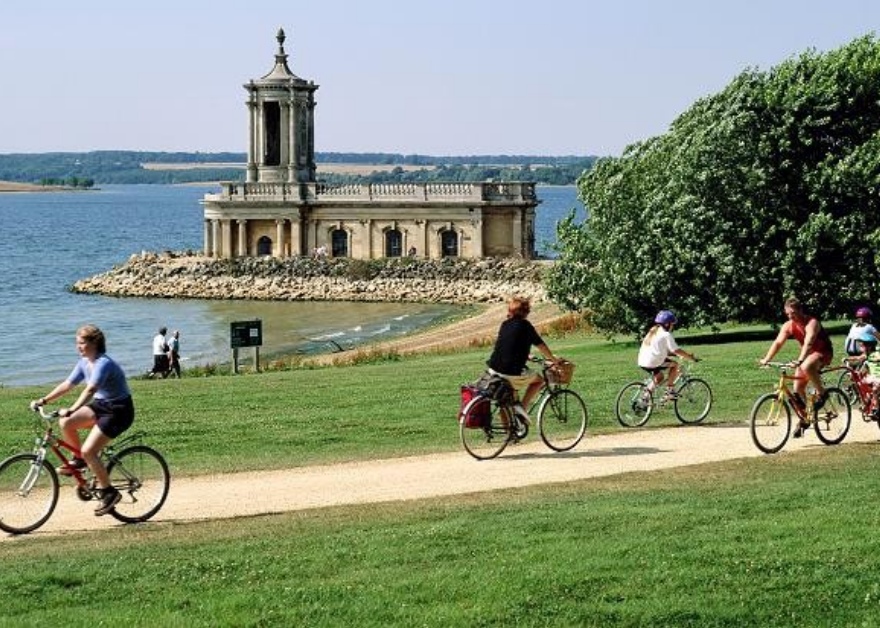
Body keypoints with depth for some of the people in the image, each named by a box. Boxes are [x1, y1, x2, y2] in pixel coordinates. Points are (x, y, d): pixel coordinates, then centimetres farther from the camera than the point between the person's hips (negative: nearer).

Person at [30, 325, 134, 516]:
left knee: (88, 450, -17)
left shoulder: (103, 363, -24)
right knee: (65, 423, -13)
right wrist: (44, 400, -3)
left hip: (118, 410, -8)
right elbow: (68, 384, 7)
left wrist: (71, 410, -48)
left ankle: (108, 493, -3)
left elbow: (90, 390, -37)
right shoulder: (84, 362, 4)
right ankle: (79, 459, 9)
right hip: (101, 405, 8)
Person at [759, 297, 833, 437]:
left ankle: (821, 393, -16)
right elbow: (778, 342, -16)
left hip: (823, 352, -7)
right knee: (798, 388, -1)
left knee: (806, 367, -39)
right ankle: (804, 419, 15)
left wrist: (800, 360, -56)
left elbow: (808, 342, -41)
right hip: (807, 353, 7)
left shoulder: (812, 323, -27)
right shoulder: (789, 326, -8)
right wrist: (766, 359, -30)